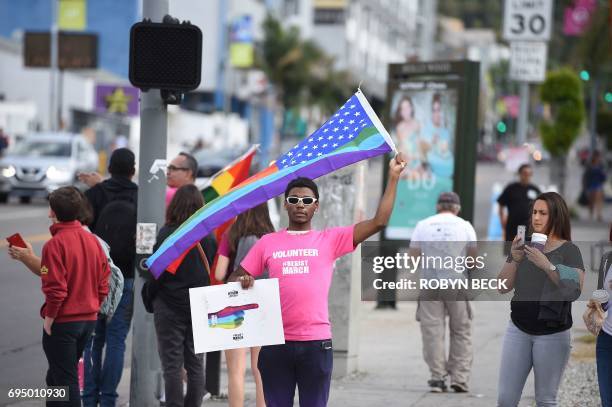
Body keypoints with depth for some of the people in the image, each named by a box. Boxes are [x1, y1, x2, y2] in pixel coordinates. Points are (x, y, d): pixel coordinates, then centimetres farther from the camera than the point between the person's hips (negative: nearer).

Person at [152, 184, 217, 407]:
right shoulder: (208, 236, -1)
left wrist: (151, 297, 6)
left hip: (170, 307, -4)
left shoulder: (167, 234, -12)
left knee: (172, 365, 0)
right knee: (195, 364, 11)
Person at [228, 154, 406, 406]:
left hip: (316, 342, -1)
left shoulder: (330, 240, 5)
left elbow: (378, 222, -2)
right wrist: (241, 281, -12)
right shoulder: (268, 243, 9)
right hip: (276, 343, 1)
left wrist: (393, 177, -3)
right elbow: (235, 279, 12)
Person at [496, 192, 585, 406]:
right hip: (518, 330, 4)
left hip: (552, 334, -4)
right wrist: (514, 260, -9)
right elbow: (503, 287, 7)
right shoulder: (523, 247, 10)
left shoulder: (569, 251, -3)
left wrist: (546, 265, -23)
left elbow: (574, 291, -15)